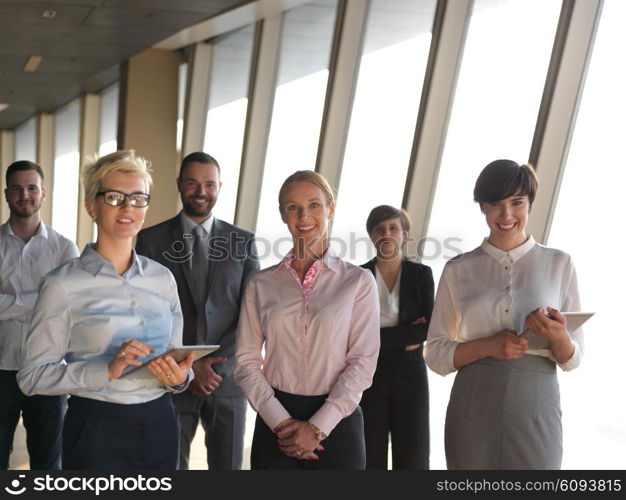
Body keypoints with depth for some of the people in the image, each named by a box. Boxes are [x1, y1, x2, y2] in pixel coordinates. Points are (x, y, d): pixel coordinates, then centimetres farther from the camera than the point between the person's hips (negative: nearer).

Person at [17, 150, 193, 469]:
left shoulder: (162, 278, 5)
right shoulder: (63, 284, -8)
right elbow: (32, 376, -11)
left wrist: (179, 377, -8)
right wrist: (107, 369, -23)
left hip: (159, 425, 4)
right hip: (96, 430, -4)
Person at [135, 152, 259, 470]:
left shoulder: (243, 241, 5)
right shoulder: (151, 239, 2)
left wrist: (215, 365, -10)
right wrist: (188, 365, -10)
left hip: (227, 379, 1)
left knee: (228, 466, 8)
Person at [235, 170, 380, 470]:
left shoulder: (358, 282, -1)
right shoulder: (262, 284, 4)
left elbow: (363, 361, -6)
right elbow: (246, 361, 0)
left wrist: (317, 427, -12)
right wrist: (282, 422, -10)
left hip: (336, 422, -1)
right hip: (275, 420, 1)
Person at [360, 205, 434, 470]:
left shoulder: (421, 274, 4)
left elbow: (428, 329, -6)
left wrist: (376, 337, -11)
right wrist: (406, 335, -10)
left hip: (409, 376, 1)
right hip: (368, 377, 0)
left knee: (413, 460, 1)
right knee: (371, 459, 4)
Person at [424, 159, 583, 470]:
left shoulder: (559, 264, 3)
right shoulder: (458, 270, 4)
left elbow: (572, 359, 5)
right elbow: (435, 354, 3)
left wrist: (558, 337, -17)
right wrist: (488, 345, -14)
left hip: (535, 411, 0)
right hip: (472, 411, 1)